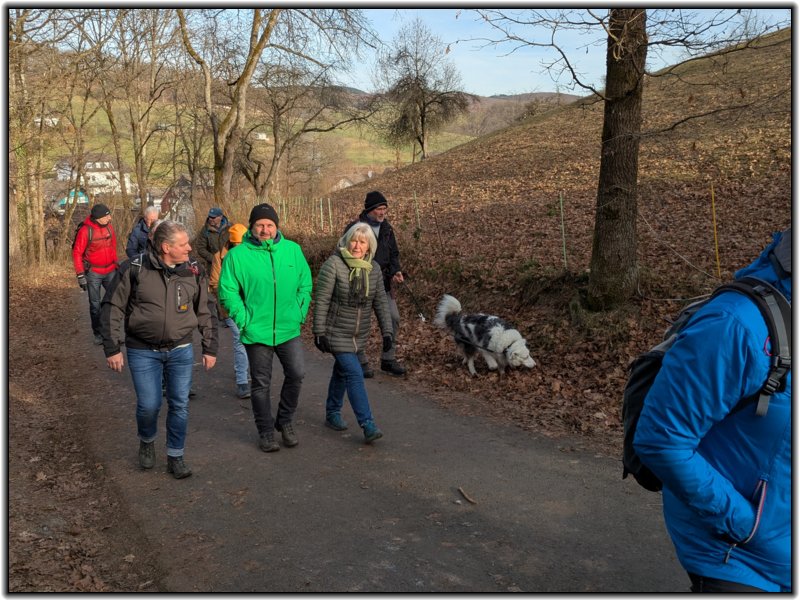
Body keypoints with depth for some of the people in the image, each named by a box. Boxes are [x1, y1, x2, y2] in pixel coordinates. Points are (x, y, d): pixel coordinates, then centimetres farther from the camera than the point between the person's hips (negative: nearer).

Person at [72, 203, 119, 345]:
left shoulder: (109, 227, 1)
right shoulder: (85, 230, -15)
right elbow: (77, 253, -10)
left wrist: (116, 265, 17)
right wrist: (80, 275, -12)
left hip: (110, 271, 4)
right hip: (93, 273, -4)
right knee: (95, 304, 7)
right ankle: (98, 333, 18)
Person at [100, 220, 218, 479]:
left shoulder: (193, 272, -1)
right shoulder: (134, 269, -10)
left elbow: (205, 312, 8)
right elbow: (113, 308, -4)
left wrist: (210, 348, 7)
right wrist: (112, 348, -6)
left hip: (181, 350, 2)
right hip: (143, 351, -2)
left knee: (180, 404, 4)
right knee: (148, 405, 0)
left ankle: (175, 456, 21)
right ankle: (147, 442, 32)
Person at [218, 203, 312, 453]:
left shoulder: (293, 250, 2)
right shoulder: (237, 255, -6)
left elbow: (305, 284, 10)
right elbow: (227, 291, -4)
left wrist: (300, 313, 1)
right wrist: (244, 319, -10)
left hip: (289, 329, 2)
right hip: (257, 332, -2)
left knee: (296, 373, -3)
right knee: (261, 383, 9)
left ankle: (285, 420, 21)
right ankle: (266, 431, 25)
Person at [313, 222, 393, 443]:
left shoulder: (373, 268, 1)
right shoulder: (333, 264, -16)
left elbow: (380, 301, 4)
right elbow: (321, 300, -14)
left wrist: (387, 330, -1)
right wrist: (319, 332, -14)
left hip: (360, 334, 6)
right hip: (336, 333, -6)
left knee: (342, 372, 20)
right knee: (354, 374, -12)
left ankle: (333, 413, 37)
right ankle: (368, 425, -10)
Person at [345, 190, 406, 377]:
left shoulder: (386, 228, 9)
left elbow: (394, 253, 15)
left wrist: (395, 271, -4)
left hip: (383, 283, 6)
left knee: (393, 317, 2)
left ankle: (388, 359, 16)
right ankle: (361, 362, 14)